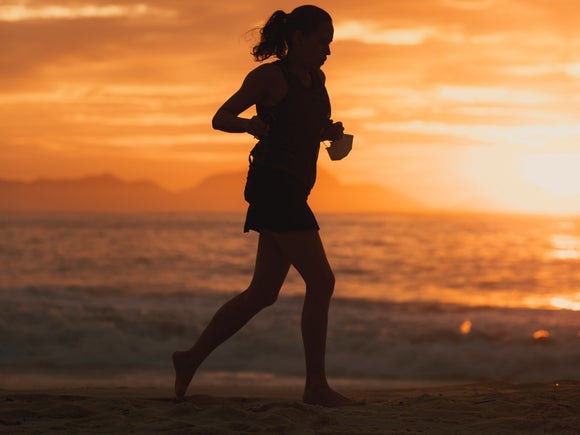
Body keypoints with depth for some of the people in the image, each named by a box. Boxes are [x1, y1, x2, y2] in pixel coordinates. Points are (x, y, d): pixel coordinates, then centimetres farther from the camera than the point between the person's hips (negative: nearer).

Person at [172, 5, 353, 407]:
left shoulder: (316, 79, 16)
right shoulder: (269, 76, -7)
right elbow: (220, 118, -6)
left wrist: (331, 132, 7)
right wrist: (250, 124, -27)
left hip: (291, 192, 9)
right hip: (274, 186, -9)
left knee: (263, 292, 10)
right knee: (321, 282, -13)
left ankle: (192, 359, 18)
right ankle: (316, 385, -10)